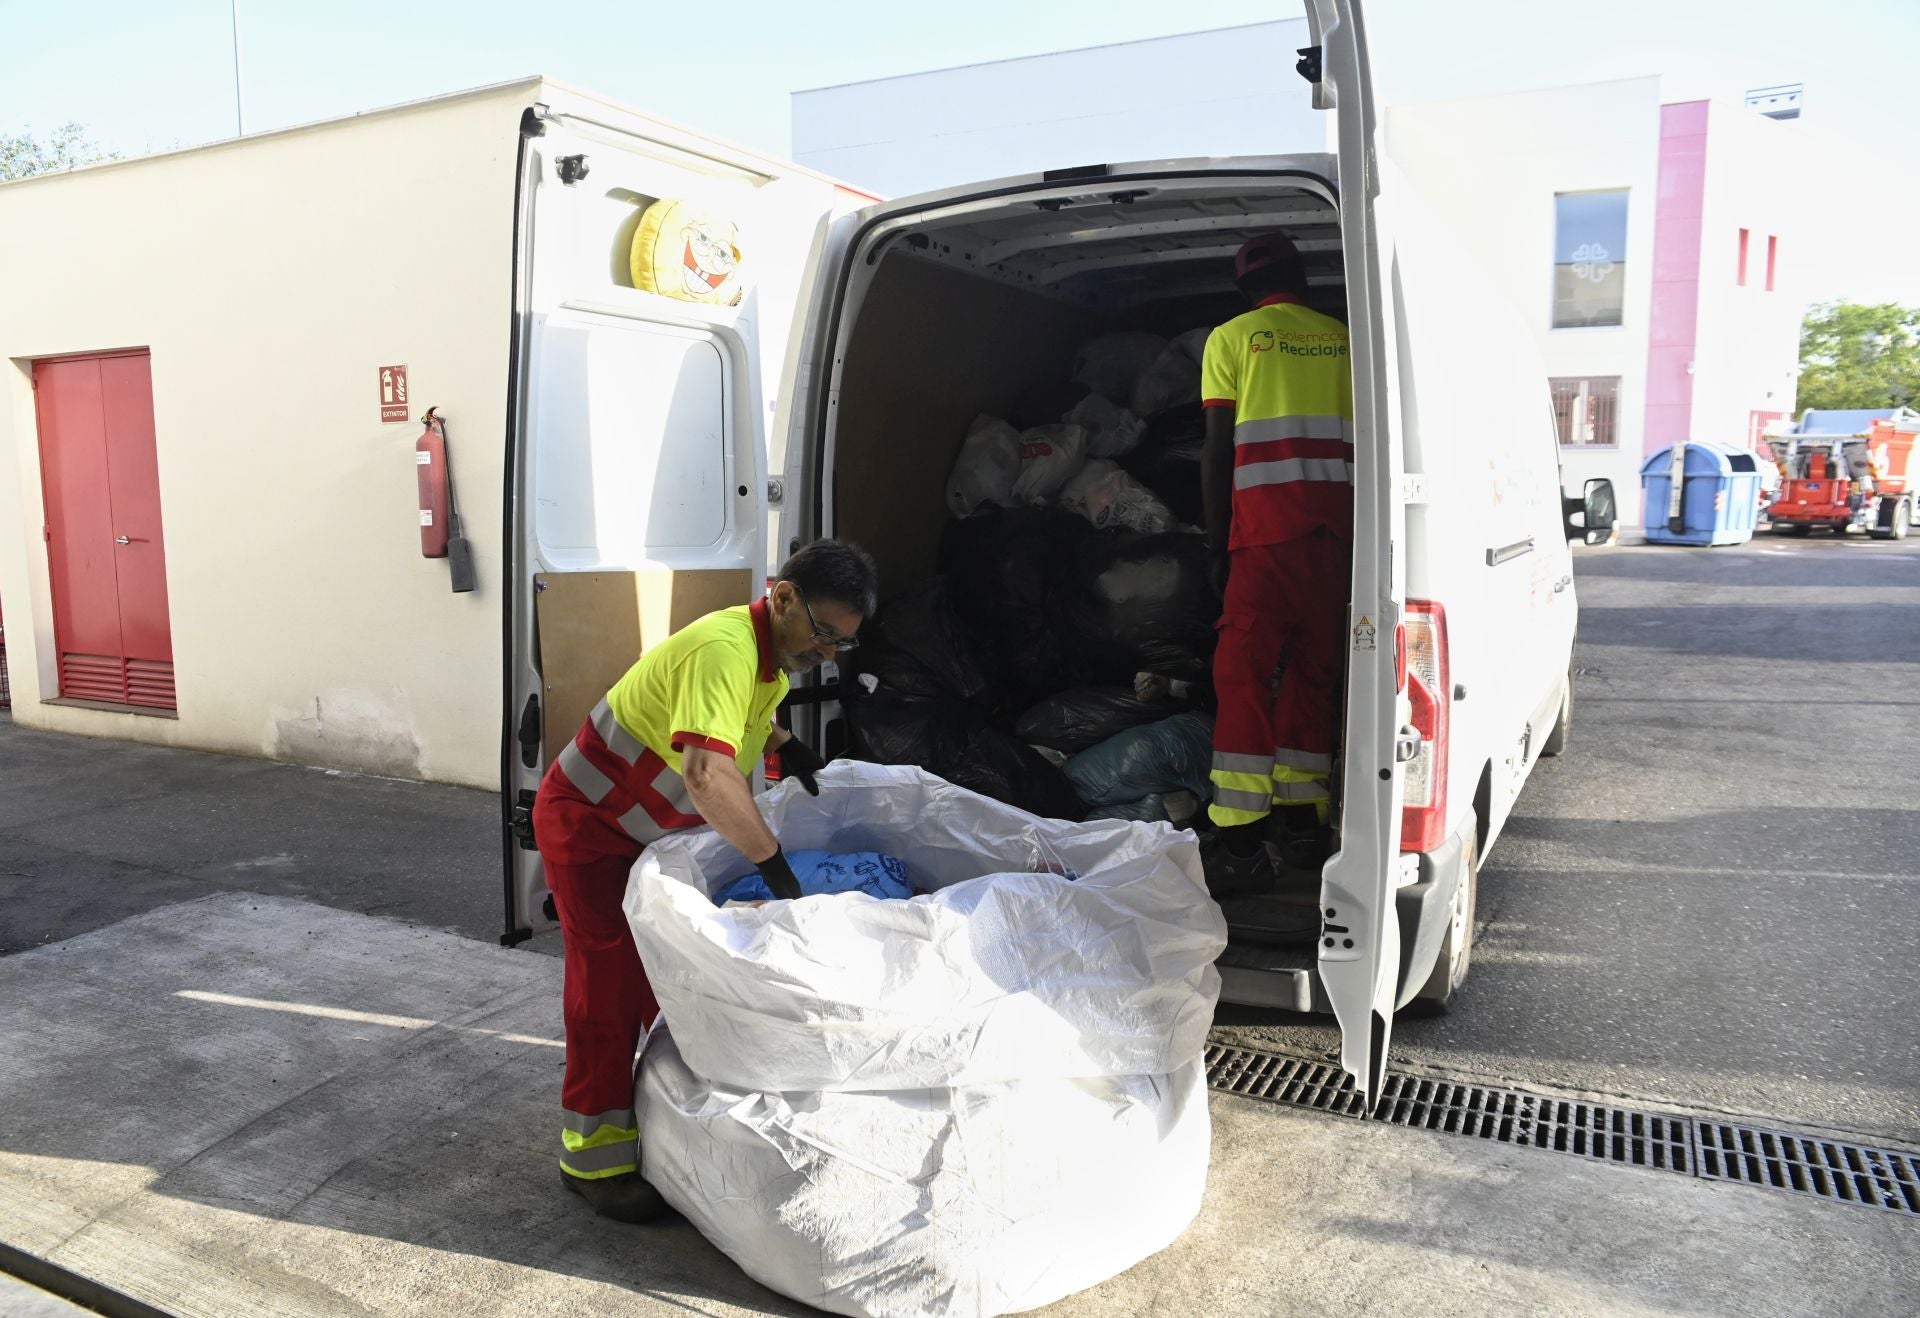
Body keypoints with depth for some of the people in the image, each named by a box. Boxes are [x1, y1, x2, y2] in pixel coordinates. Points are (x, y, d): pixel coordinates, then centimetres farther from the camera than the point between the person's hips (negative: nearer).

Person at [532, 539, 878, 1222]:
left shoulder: (774, 653, -3)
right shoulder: (726, 649, -34)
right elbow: (708, 777, -47)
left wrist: (781, 743, 4)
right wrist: (775, 864, -41)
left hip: (651, 828, 9)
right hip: (587, 823, -9)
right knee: (610, 978, -5)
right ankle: (594, 1155, 8)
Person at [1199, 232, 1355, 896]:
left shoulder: (1231, 338, 6)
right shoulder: (1346, 340, 16)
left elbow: (1217, 452, 0)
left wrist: (1217, 543, 4)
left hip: (1266, 526, -4)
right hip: (1337, 528, 4)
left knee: (1243, 675, -7)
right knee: (1313, 670, 11)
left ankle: (1241, 844, -13)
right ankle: (1301, 822, 16)